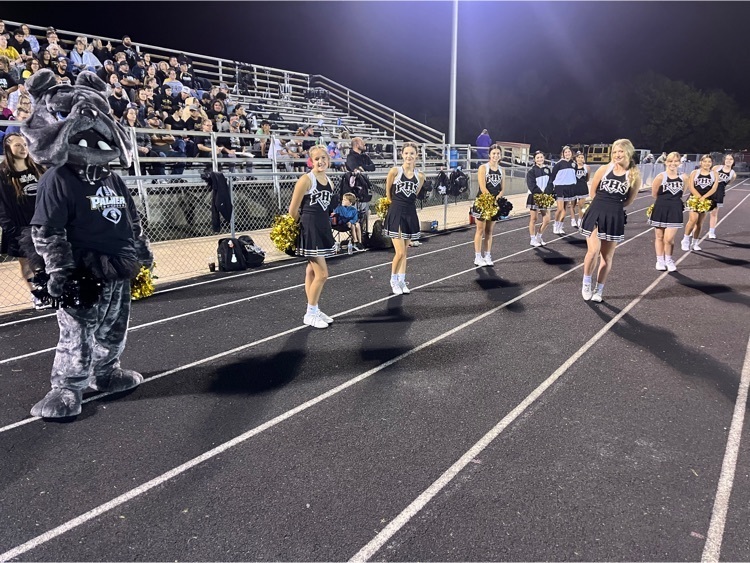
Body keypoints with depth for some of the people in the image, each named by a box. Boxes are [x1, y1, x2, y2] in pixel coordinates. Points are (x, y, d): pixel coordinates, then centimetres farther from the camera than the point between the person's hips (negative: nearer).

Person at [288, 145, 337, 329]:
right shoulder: (306, 180, -13)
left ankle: (314, 310, 24)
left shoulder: (330, 182, 10)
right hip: (310, 230, -8)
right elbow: (293, 210, -11)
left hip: (324, 228, 8)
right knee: (322, 274, -7)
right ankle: (310, 314, 6)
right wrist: (304, 224, 1)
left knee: (313, 271, 15)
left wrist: (322, 224, 14)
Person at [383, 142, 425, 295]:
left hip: (410, 214, 4)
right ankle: (393, 280, 13)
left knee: (404, 251, 12)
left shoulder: (420, 176, 3)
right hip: (396, 213, -4)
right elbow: (388, 193, 3)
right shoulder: (395, 171, -8)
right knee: (400, 252, -8)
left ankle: (402, 281, 22)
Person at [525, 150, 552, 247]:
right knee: (533, 219, 1)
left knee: (547, 220, 3)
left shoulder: (547, 169, 10)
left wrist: (547, 193, -9)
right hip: (534, 197, -5)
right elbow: (531, 185, -14)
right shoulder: (531, 171, -6)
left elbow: (550, 183, 8)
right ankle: (533, 240, 11)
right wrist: (540, 193, -20)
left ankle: (539, 237, 21)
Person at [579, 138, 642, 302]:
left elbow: (629, 200, 9)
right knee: (593, 250, -15)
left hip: (615, 218, 1)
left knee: (607, 256, 8)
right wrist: (604, 204, 9)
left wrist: (614, 206, 6)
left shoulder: (634, 175, 0)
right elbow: (592, 192, 7)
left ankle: (599, 290, 22)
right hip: (596, 214, -1)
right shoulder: (604, 169, -1)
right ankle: (586, 282, 9)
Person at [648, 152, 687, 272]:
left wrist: (674, 201, 10)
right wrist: (664, 200, 10)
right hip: (660, 209, -1)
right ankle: (660, 260, 24)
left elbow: (681, 193, 15)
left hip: (675, 210, 1)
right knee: (659, 236, 10)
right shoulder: (660, 177, -10)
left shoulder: (684, 178, -1)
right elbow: (654, 194, 0)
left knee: (669, 238, -4)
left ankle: (669, 260, 19)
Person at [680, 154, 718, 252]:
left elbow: (714, 188, -5)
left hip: (706, 201, 2)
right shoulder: (694, 173, 0)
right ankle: (686, 240, -3)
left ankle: (694, 243, 17)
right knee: (693, 219, -19)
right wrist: (699, 198, -15)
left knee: (699, 223, 7)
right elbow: (691, 187, -7)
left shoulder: (714, 175, 5)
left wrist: (703, 198, -18)